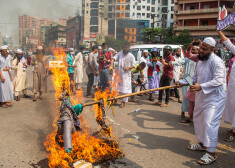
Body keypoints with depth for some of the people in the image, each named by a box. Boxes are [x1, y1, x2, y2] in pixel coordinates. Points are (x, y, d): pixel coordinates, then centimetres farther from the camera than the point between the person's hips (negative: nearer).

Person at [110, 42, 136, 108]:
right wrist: (111, 66, -25)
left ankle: (124, 101, 10)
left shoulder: (131, 56, 1)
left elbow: (133, 65, 0)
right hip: (118, 73, 2)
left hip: (126, 74, -2)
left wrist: (128, 68, -19)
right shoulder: (119, 54, 5)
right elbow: (113, 58, -7)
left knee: (125, 88, -1)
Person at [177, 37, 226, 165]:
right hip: (201, 96, 10)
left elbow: (218, 80, -30)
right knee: (198, 119, 18)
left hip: (214, 98, -9)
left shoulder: (216, 62, -19)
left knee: (209, 123, -13)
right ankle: (202, 143, 36)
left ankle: (211, 153, -3)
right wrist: (182, 82, 11)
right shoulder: (200, 61, 10)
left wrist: (201, 86, -39)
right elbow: (195, 77, 21)